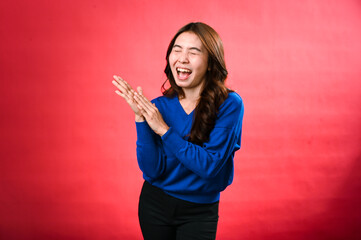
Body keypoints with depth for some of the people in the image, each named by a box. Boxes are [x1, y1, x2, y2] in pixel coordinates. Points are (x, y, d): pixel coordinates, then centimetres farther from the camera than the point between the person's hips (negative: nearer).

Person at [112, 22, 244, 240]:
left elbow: (209, 166, -22)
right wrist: (141, 119, -21)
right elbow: (152, 170, -13)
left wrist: (163, 129, -23)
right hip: (155, 205, 3)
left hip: (199, 213, -3)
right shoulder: (159, 106, -7)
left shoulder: (229, 104, -16)